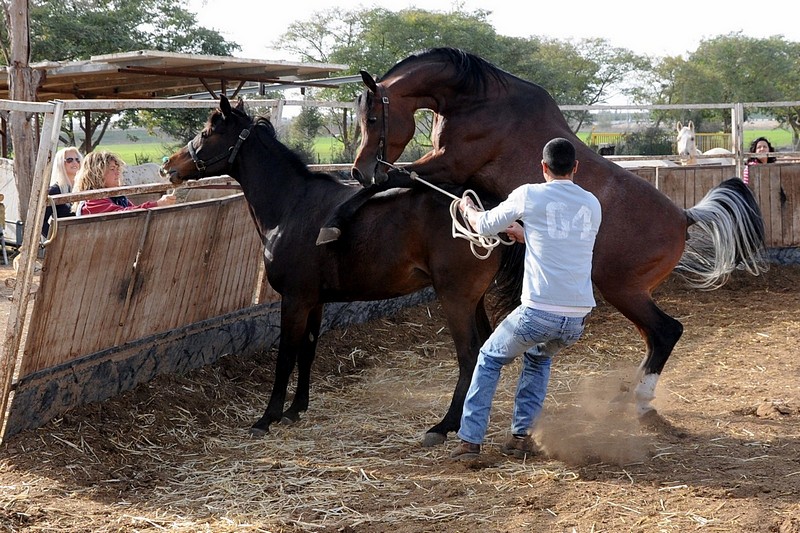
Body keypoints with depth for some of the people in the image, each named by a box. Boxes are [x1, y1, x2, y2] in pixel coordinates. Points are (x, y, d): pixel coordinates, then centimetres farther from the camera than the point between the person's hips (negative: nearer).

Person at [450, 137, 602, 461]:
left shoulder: (529, 195, -1)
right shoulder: (592, 204, 13)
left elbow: (484, 226, 13)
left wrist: (467, 208, 34)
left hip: (538, 311, -4)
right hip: (577, 318, 4)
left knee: (489, 359, 20)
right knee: (539, 358, 33)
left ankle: (469, 441, 13)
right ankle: (522, 436, 25)